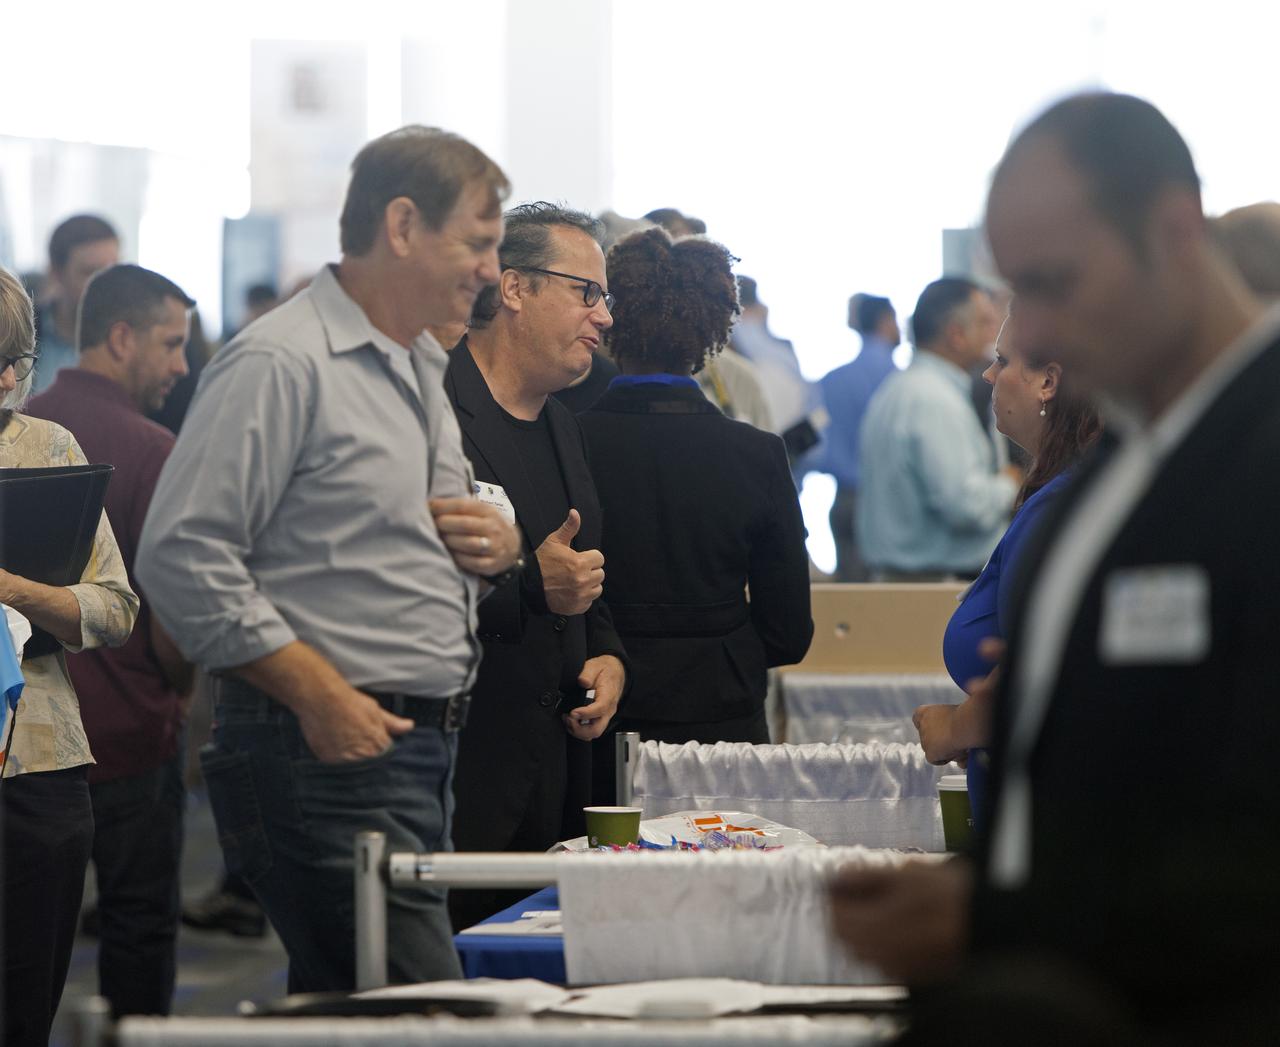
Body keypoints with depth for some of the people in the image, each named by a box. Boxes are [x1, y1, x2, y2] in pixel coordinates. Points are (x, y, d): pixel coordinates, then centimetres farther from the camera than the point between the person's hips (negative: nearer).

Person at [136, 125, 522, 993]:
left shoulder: (421, 370, 21)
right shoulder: (280, 363, -10)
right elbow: (184, 558, -17)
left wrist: (500, 545, 9)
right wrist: (320, 695, -19)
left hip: (424, 748, 9)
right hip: (329, 753, -9)